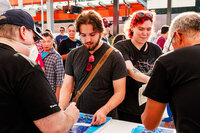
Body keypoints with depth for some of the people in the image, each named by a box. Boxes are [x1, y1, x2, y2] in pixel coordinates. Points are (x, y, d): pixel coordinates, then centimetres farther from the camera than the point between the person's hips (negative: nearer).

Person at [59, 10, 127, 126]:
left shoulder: (114, 56, -6)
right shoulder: (73, 55, 4)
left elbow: (120, 93, -8)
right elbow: (67, 87, 5)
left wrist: (104, 110, -22)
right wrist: (60, 109, -10)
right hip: (77, 117, 3)